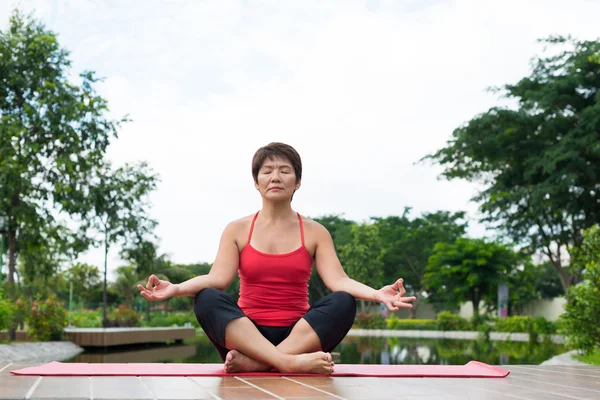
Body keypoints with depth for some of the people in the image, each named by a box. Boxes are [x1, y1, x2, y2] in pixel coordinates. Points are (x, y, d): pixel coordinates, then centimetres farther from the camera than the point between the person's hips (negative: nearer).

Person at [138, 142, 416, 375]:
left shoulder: (315, 233, 8)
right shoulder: (237, 230, 8)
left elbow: (339, 281, -6)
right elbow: (217, 278, -6)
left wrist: (376, 293, -27)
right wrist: (176, 288, -26)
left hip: (299, 337, 0)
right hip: (246, 337, 0)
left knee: (343, 302, -27)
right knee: (207, 299, -29)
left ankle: (254, 363, -36)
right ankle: (288, 362, -46)